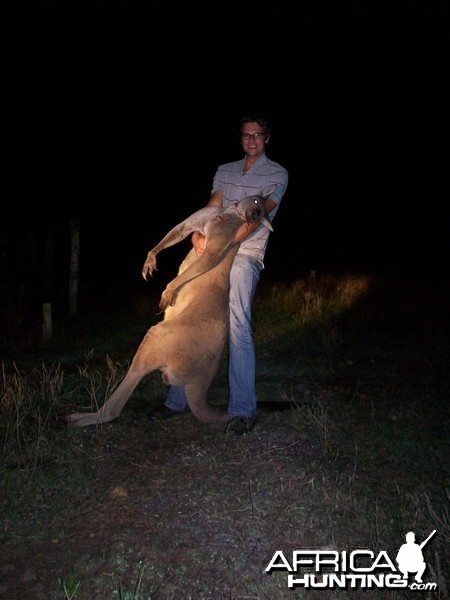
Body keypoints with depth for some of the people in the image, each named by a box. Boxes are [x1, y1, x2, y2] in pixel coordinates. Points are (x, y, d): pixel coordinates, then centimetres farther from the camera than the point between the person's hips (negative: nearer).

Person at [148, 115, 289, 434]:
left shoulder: (277, 174, 6)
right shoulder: (225, 171, 22)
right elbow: (211, 208, 9)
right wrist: (199, 234, -13)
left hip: (245, 256, -5)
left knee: (238, 326, -15)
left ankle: (243, 410, -7)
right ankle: (178, 400, 12)